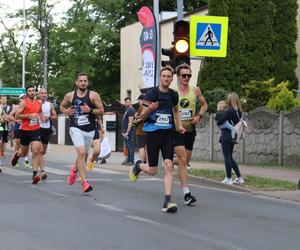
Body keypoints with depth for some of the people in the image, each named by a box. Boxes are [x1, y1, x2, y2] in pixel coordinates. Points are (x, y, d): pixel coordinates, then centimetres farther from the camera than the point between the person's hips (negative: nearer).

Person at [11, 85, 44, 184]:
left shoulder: (38, 103, 9)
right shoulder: (23, 103, -6)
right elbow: (17, 116, -11)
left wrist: (41, 116, 6)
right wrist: (29, 115, -20)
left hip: (36, 130, 2)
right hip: (25, 130, -2)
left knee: (36, 151, -13)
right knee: (24, 153, 13)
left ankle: (35, 174, -15)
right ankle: (16, 154, 50)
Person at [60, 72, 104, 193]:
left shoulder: (93, 95, -3)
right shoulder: (70, 96, 2)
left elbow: (101, 110, -3)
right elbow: (62, 106, 20)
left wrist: (90, 110, -20)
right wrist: (65, 111, -2)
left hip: (89, 130, 2)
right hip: (76, 128, -2)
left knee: (84, 155, 16)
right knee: (81, 152, -21)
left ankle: (74, 170, 50)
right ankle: (84, 182, -21)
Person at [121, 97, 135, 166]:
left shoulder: (131, 110, -12)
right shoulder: (127, 110, 19)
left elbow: (130, 122, -19)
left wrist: (127, 132, -22)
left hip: (128, 132, -10)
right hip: (125, 132, 10)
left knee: (130, 146, -9)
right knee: (127, 146, 12)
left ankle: (131, 161, -9)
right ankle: (128, 160, 16)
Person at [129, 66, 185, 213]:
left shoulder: (173, 95, 7)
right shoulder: (151, 93, -7)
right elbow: (143, 115, -7)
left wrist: (179, 125, 12)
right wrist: (150, 109, -29)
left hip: (168, 133, 3)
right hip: (153, 133, -3)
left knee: (169, 166, -11)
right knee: (153, 170, 3)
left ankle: (167, 202, -10)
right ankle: (138, 166, 39)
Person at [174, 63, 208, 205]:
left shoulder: (195, 91, 4)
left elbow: (204, 105, 16)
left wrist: (199, 116, 0)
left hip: (190, 130, 5)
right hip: (176, 130, -5)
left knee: (186, 160, 13)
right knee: (182, 159, -15)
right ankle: (186, 193, -18)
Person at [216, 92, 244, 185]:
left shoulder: (229, 111, -16)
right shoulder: (238, 111, 7)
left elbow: (220, 121, -21)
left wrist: (218, 123, 0)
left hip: (226, 135, -8)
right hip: (233, 136, 8)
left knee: (227, 157, -1)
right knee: (230, 157, 17)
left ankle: (228, 179, 2)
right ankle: (239, 177, 16)